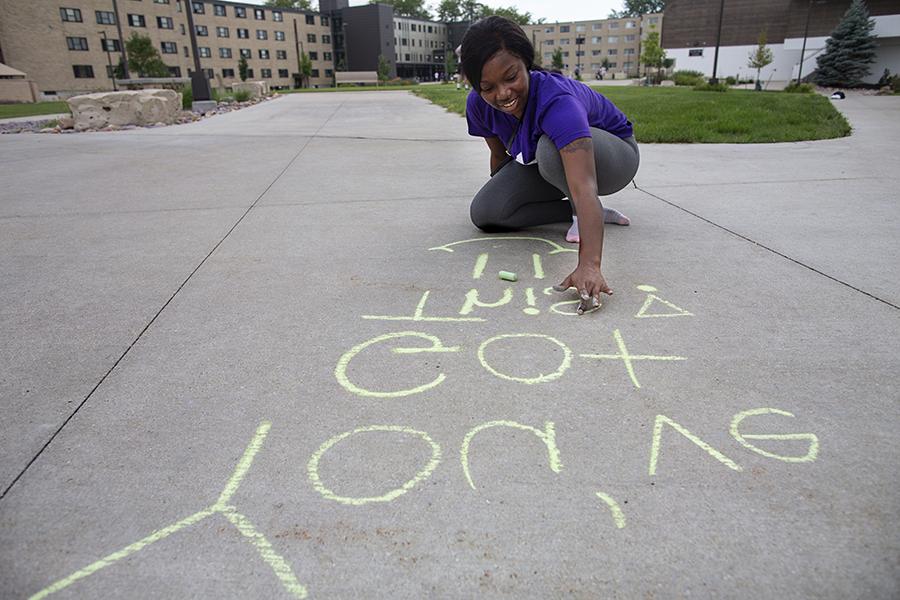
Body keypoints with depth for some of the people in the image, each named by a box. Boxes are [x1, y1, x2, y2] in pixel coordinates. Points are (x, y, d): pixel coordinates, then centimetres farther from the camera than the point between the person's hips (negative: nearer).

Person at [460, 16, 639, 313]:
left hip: (613, 155, -6)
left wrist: (589, 265, -62)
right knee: (483, 213, -15)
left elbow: (584, 187, -52)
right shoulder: (478, 104, -20)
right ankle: (587, 213, -3)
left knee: (551, 150, -40)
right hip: (539, 163, 6)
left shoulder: (556, 101, -40)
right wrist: (499, 191, 16)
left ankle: (589, 212, -8)